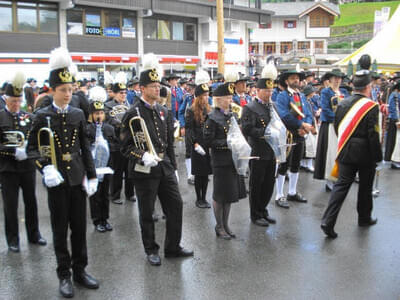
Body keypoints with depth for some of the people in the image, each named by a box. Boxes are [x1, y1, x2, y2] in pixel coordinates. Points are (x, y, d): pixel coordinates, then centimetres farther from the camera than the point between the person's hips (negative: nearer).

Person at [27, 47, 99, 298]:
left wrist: (92, 175, 4)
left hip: (78, 178, 3)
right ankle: (64, 275, 19)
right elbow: (33, 147, -2)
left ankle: (80, 269, 25)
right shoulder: (42, 116, -3)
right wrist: (46, 167, -19)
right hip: (57, 180, -3)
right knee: (60, 230, 7)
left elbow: (85, 148, 8)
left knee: (79, 227, 10)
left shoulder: (78, 114, 5)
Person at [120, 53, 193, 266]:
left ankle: (173, 247, 22)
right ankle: (151, 251, 23)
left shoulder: (163, 111, 10)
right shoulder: (133, 114, -10)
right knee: (147, 212, 6)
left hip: (164, 167, 6)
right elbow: (126, 146, -11)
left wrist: (173, 167, 15)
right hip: (145, 170, -6)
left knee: (175, 205, 7)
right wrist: (143, 156, -28)